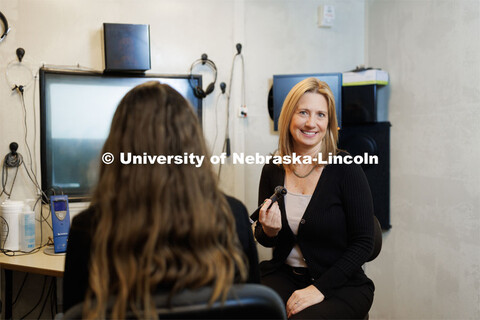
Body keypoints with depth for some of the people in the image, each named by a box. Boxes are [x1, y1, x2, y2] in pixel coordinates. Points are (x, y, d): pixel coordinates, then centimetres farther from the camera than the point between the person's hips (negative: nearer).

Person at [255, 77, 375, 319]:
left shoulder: (346, 169, -12)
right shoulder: (272, 170, 0)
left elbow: (363, 243, -10)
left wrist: (320, 288, -16)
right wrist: (268, 231, -14)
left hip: (339, 283, -3)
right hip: (284, 275, 3)